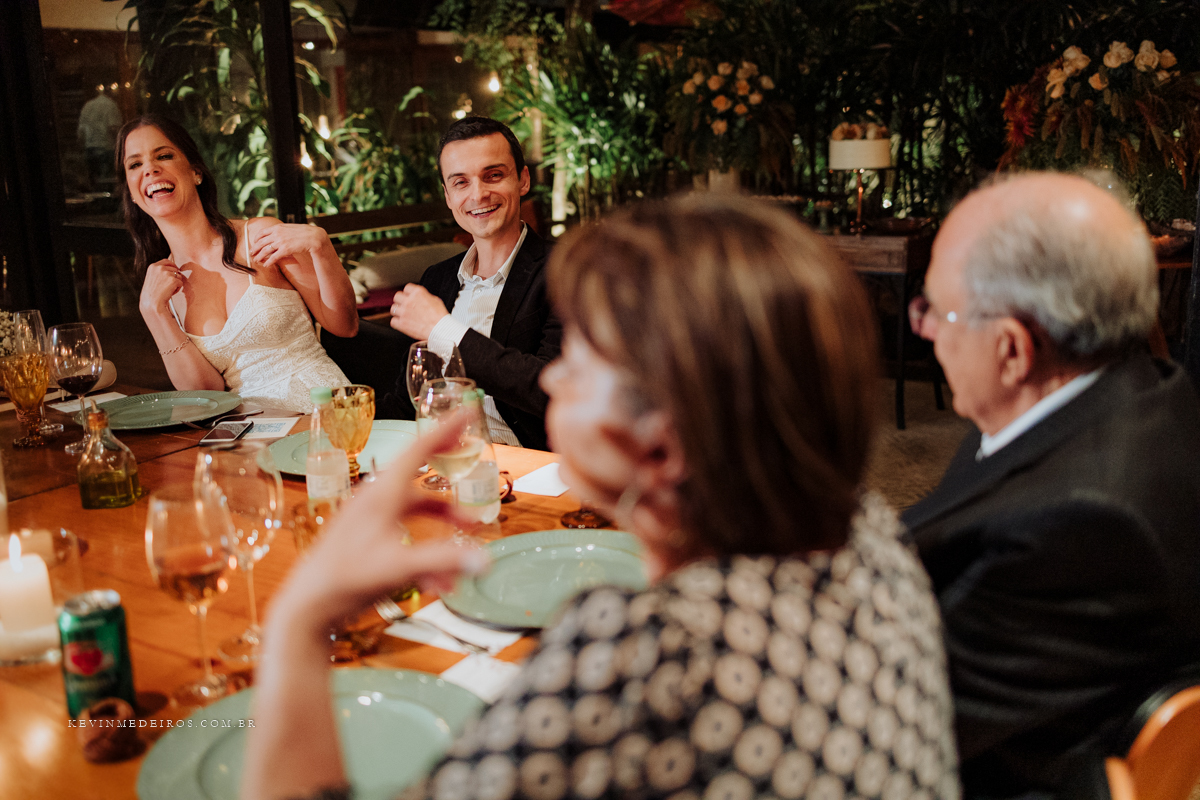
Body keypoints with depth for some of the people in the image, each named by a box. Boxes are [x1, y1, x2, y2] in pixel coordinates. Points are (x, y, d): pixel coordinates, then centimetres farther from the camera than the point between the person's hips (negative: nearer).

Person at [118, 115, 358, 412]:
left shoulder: (260, 236, -2)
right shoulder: (161, 282, 10)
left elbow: (345, 325, 0)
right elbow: (205, 393, 1)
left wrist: (318, 244, -12)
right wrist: (154, 310, -7)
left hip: (323, 417, -3)